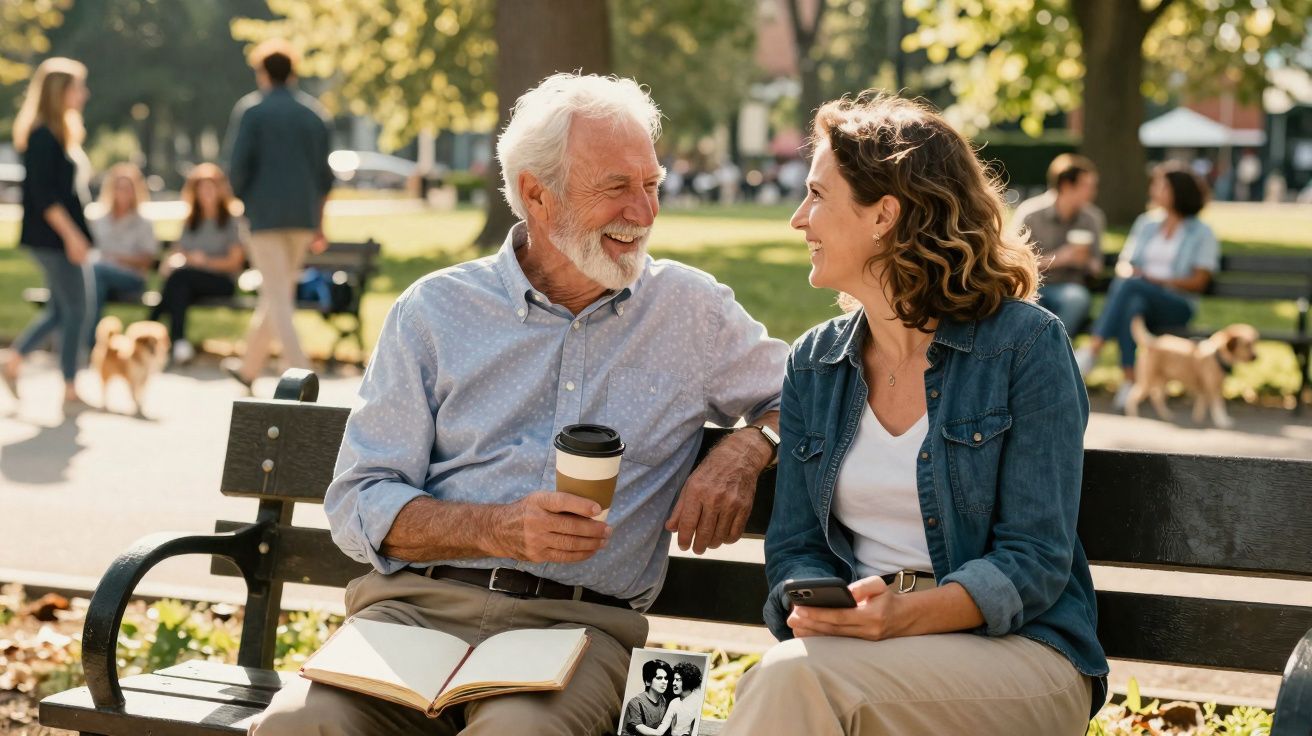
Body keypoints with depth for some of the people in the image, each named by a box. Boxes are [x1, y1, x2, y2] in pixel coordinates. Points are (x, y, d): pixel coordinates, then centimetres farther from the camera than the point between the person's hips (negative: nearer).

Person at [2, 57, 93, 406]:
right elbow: (43, 195, -20)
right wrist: (71, 235, -21)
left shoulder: (62, 132, 14)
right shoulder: (43, 135, -16)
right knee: (76, 309, -3)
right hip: (52, 236, -10)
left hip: (62, 236, 10)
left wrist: (77, 234, 19)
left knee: (60, 309, 14)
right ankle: (70, 388, 3)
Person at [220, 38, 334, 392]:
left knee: (278, 297, -6)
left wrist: (241, 200, 8)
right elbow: (323, 172, 11)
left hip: (265, 213, -5)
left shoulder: (250, 109, -3)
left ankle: (299, 372, -19)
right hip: (303, 216, 5)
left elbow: (240, 162, -10)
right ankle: (249, 366, 29)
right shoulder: (314, 112, 11)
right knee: (277, 292, 16)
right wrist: (318, 223, 17)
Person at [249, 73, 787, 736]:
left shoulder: (693, 312, 12)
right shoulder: (435, 310, 9)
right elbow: (358, 505, 5)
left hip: (579, 623, 0)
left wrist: (743, 452, 1)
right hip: (422, 603, 1)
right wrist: (499, 530, -12)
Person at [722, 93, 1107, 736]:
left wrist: (906, 614, -25)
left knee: (794, 677, -33)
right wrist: (813, 608, -13)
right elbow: (795, 544, 12)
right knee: (785, 682, -33)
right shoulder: (814, 364, 13)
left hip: (1018, 651, -4)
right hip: (862, 637, 4)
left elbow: (1035, 559, -8)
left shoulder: (1025, 346, -4)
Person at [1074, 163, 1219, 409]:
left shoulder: (1201, 232, 9)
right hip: (1140, 297, 3)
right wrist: (1128, 272, -7)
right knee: (1133, 304, -37)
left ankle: (1091, 351, -45)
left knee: (1129, 286, -35)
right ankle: (1128, 380, -48)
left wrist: (1155, 280, -10)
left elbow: (1198, 282, 1)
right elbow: (1124, 264, 19)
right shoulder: (1145, 223, 23)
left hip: (1177, 304, -3)